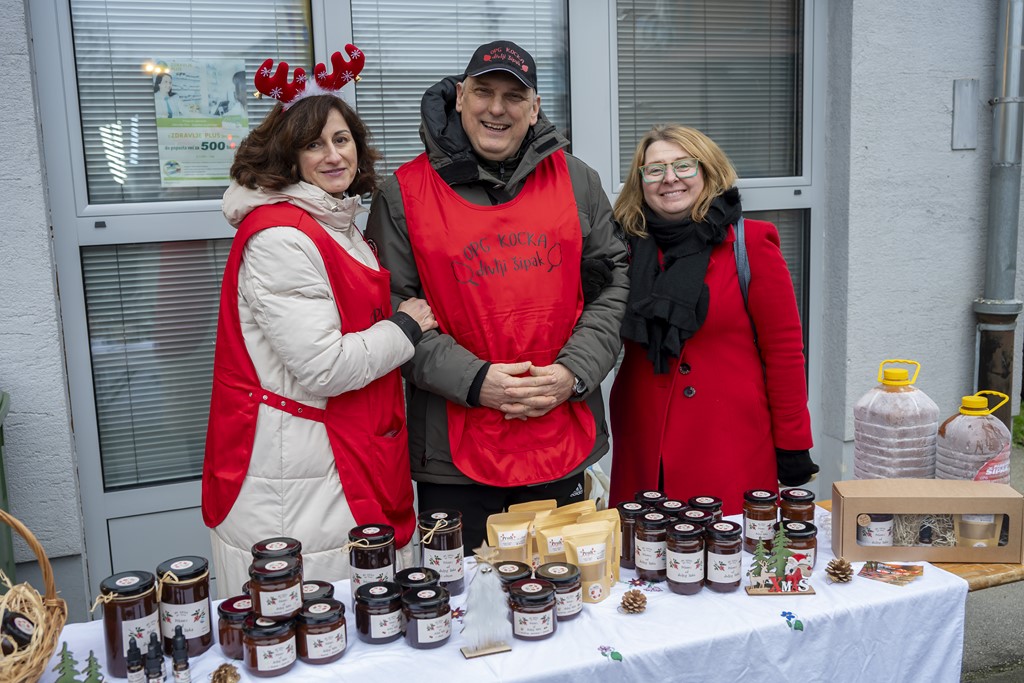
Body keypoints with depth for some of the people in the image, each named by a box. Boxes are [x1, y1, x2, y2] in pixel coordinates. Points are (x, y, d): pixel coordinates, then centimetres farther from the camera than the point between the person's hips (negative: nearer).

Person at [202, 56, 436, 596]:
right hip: (291, 481, -9)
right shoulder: (279, 237, -17)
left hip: (354, 460, 10)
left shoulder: (337, 225, 14)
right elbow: (322, 369, -22)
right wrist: (404, 327, -9)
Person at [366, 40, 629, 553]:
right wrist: (475, 381, -16)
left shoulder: (576, 181, 6)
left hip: (563, 441, 3)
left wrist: (573, 372, -8)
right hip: (455, 453, -2)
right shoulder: (404, 194, -2)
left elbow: (613, 283, 6)